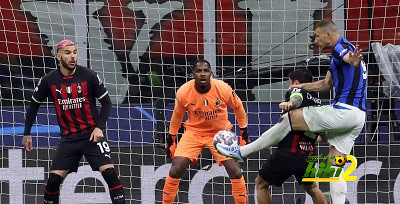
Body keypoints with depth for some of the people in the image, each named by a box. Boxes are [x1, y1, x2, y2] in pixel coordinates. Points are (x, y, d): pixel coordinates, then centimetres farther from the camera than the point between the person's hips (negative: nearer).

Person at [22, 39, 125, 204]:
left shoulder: (88, 76, -8)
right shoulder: (49, 81, -2)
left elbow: (106, 102, 1)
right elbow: (34, 105, 13)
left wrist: (99, 127, -11)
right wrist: (27, 134, 11)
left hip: (92, 135, -2)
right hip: (68, 138, 2)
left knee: (109, 172, -17)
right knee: (54, 179, -5)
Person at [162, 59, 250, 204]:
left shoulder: (224, 89, -20)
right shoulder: (183, 92, -18)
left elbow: (238, 107, 0)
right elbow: (177, 115, 2)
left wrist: (244, 133, 5)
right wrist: (170, 139, 9)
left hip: (220, 133, 0)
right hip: (194, 132, 0)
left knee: (235, 172, -11)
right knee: (175, 171, -13)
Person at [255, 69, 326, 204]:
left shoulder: (297, 90, 0)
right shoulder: (317, 101, 19)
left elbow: (297, 98, -27)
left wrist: (290, 103, -49)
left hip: (288, 154, -6)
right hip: (308, 157, 6)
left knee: (261, 183, 12)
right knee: (311, 187, 30)